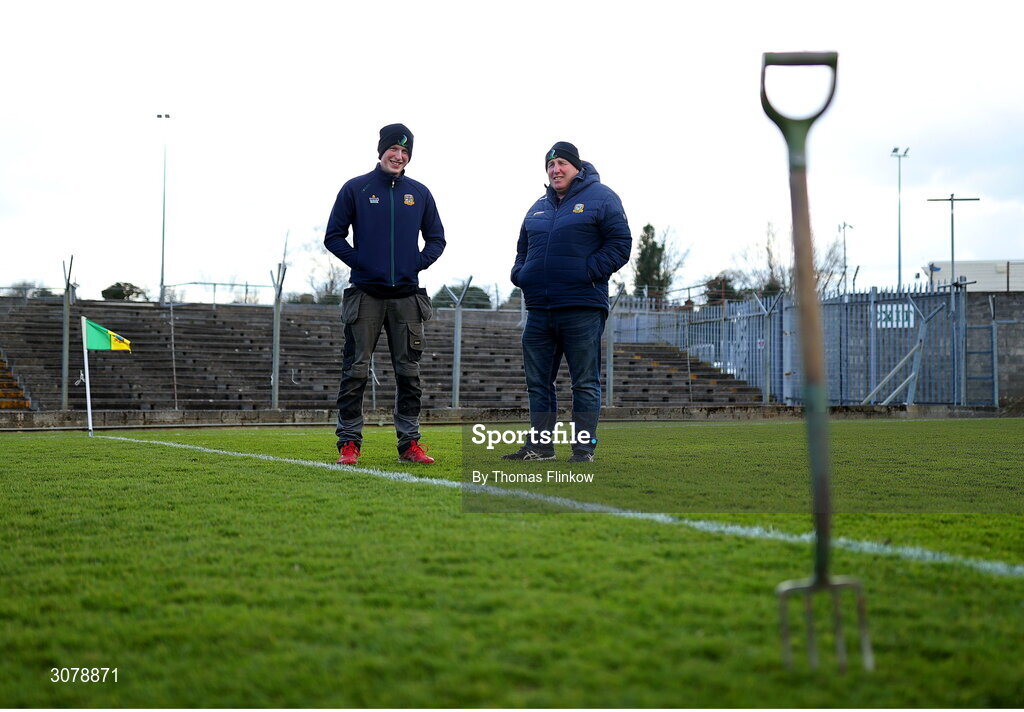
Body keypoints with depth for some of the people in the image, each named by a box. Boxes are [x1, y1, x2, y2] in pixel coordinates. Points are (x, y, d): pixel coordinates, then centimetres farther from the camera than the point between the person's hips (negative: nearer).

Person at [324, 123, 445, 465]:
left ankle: (410, 442, 11)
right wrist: (359, 262, -8)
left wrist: (419, 263, 0)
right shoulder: (356, 189, 3)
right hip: (365, 295, -3)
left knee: (409, 372, 5)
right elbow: (333, 236, 4)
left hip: (407, 296, 3)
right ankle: (349, 443, 2)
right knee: (356, 371, -3)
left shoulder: (419, 193, 11)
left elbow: (436, 238, 17)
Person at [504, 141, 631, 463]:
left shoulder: (600, 197, 2)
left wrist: (589, 272, -14)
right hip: (539, 308, 6)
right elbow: (523, 248, 30)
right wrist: (520, 274, 10)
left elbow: (620, 243, -5)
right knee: (538, 382, 9)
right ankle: (540, 445, 16)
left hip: (582, 309, -6)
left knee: (585, 383, -2)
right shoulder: (539, 207, 20)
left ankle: (584, 447, 1)